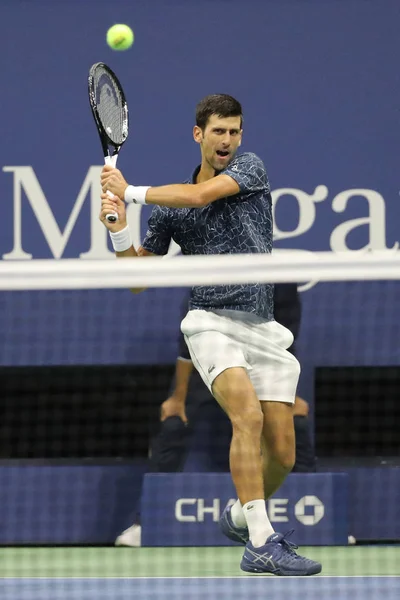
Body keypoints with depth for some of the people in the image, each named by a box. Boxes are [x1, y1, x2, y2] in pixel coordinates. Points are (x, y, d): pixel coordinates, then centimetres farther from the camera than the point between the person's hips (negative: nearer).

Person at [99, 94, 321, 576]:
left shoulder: (250, 168, 5)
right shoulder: (170, 208, 9)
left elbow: (203, 194, -15)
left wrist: (131, 192, -9)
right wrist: (119, 230, -5)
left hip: (263, 330, 2)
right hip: (212, 323, -2)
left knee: (282, 454, 1)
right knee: (248, 415, -28)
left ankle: (240, 517, 32)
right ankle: (262, 545, -32)